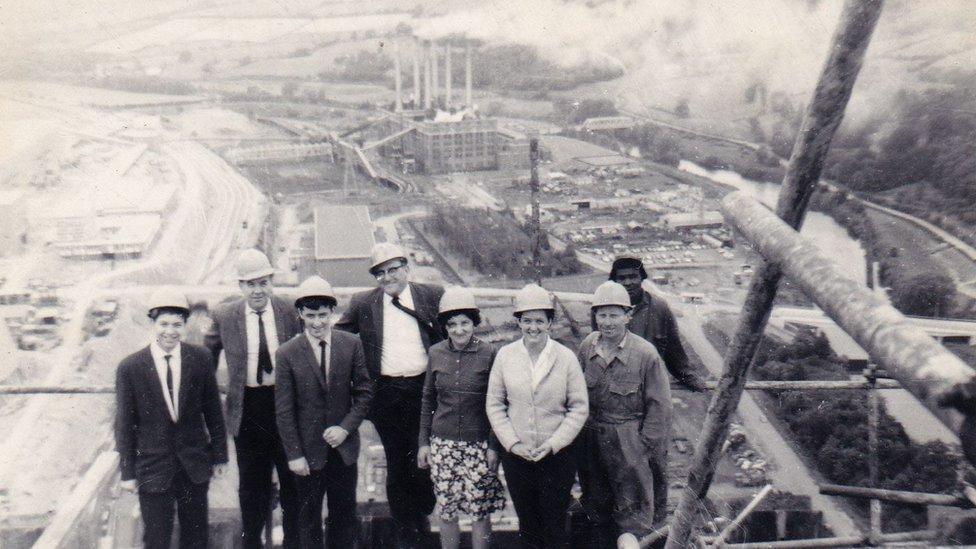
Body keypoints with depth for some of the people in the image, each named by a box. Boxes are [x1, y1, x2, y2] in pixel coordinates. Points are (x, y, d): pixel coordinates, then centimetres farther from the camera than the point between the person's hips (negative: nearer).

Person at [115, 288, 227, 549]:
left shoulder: (200, 359, -3)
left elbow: (213, 411, 4)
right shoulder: (130, 368, -8)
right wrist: (128, 472, -1)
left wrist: (219, 455, 6)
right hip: (153, 467, -2)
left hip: (195, 465, 2)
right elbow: (124, 425, -3)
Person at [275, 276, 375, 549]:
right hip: (308, 450, -2)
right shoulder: (287, 354, -8)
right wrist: (294, 454, -8)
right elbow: (284, 410, -6)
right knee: (309, 517, 9)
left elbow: (364, 392, 2)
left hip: (344, 446, 2)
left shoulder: (351, 345, -2)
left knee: (345, 515, 10)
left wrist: (346, 428, -11)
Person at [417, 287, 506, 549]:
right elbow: (427, 401, 11)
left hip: (478, 444, -2)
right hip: (442, 443, 2)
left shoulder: (488, 354, -5)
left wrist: (494, 446, -4)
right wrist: (423, 442, 9)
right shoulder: (435, 353, 3)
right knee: (446, 511, 8)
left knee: (480, 511, 1)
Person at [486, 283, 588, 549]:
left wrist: (553, 444, -10)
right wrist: (512, 443, -6)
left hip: (557, 455, -2)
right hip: (516, 455, 2)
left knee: (555, 528, 3)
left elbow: (579, 408, -3)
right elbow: (494, 404, 4)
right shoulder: (505, 355, -1)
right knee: (527, 527, 12)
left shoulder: (566, 357, -5)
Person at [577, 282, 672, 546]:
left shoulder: (645, 353, -13)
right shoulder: (587, 346, -1)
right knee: (596, 506, 18)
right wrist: (581, 431, 7)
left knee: (632, 514, 3)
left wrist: (647, 446, -9)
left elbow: (659, 405, -8)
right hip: (590, 440, 5)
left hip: (629, 442, -4)